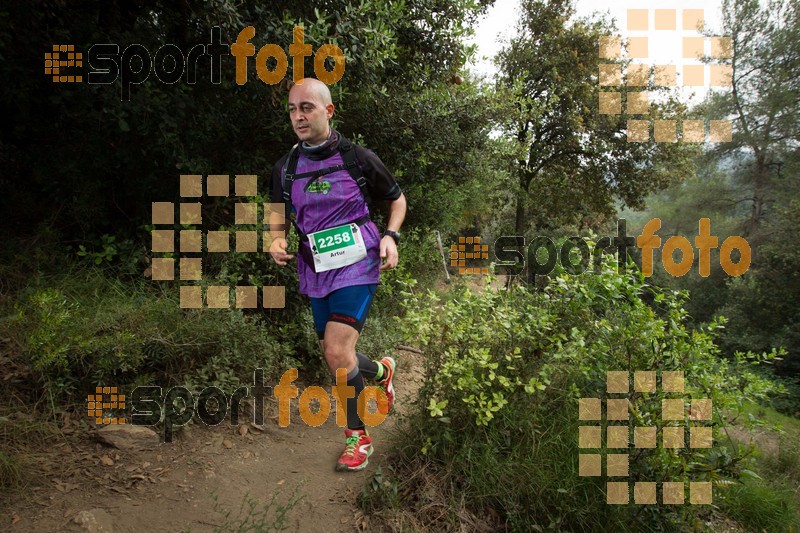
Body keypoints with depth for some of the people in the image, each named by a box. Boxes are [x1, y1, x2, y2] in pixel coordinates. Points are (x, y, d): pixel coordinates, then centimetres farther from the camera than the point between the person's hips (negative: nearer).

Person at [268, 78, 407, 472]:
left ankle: (357, 435, 4)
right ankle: (382, 371, 46)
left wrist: (390, 236, -8)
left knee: (337, 352, -18)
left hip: (357, 266, -4)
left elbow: (397, 199, 8)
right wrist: (277, 239, -4)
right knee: (334, 357, 13)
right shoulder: (284, 167, 3)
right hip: (316, 273, 5)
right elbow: (278, 213, 18)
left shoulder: (358, 158, -5)